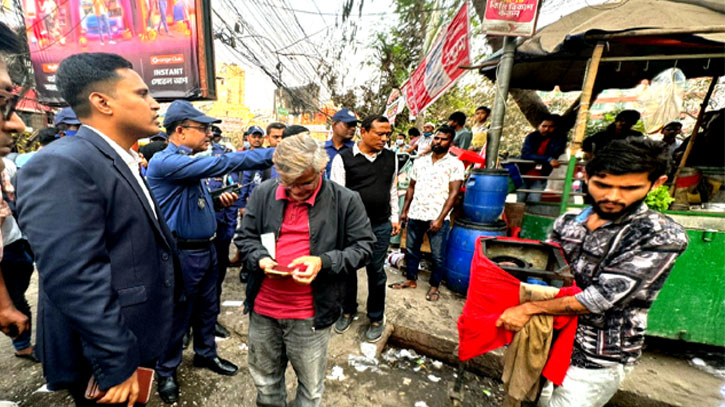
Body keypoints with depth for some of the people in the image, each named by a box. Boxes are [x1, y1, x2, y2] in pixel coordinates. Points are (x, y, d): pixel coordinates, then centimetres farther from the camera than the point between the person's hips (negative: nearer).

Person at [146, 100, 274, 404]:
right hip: (182, 254, -8)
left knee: (207, 308, 22)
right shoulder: (165, 161, -21)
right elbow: (219, 164, -34)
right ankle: (166, 372, 36)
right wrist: (271, 154, -34)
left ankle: (206, 354, 43)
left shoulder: (190, 161, 9)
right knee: (177, 316, 12)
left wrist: (220, 199, 0)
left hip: (206, 249, 8)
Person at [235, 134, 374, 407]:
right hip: (263, 307, 4)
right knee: (264, 379, 26)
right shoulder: (263, 193, -2)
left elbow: (363, 247, -6)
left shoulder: (345, 200, -11)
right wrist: (261, 259, -13)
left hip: (310, 314, -3)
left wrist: (324, 262, -22)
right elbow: (244, 237, 8)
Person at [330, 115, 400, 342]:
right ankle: (348, 311, 38)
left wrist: (395, 217, 12)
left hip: (381, 226, 2)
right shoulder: (343, 158, -8)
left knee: (376, 272, 13)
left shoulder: (391, 158, 5)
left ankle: (376, 319, 32)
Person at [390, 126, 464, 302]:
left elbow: (453, 193, -9)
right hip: (415, 215, 5)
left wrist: (440, 219, -16)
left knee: (437, 255, 5)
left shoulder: (455, 164, -3)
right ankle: (411, 279, 33)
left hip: (438, 218, -4)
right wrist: (404, 210, 9)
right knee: (411, 250, 15)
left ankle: (434, 286, 25)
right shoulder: (420, 161, 10)